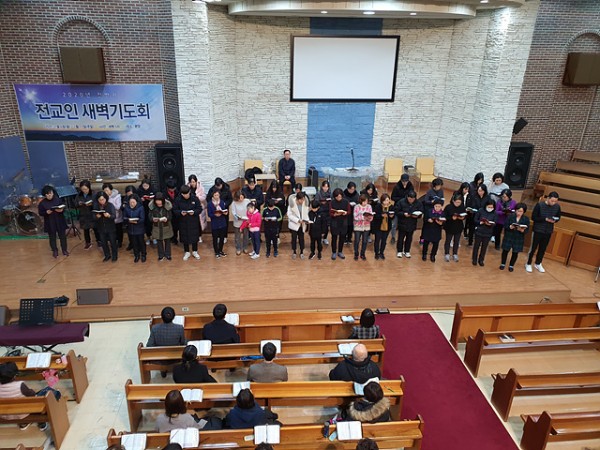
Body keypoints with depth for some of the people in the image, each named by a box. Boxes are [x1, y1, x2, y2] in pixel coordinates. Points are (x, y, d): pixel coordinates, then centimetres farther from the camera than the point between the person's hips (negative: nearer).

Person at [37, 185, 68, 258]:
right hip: (49, 223, -1)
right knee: (52, 237, 9)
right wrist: (46, 212, -21)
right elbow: (40, 213, -3)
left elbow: (64, 208, 3)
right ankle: (55, 251, 22)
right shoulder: (42, 203, -5)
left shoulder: (58, 200, -3)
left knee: (62, 236, 7)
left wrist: (61, 210, -19)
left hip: (59, 221, 1)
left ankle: (64, 250, 21)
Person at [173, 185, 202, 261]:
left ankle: (194, 251, 30)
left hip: (194, 221, 0)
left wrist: (194, 212, -23)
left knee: (194, 236, 10)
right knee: (184, 237, 10)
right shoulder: (178, 199, -10)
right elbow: (174, 210, -2)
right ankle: (187, 252, 28)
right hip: (183, 222, 0)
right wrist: (180, 212, -22)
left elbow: (200, 209, -4)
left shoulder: (195, 198, -11)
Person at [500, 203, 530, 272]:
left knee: (515, 252, 7)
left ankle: (511, 265, 26)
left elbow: (527, 230, -6)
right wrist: (510, 227, -27)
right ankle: (503, 264, 27)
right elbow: (505, 225, -7)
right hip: (508, 237, -1)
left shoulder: (526, 219, -4)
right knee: (505, 250, 8)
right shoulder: (510, 216, -7)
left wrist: (522, 230, -27)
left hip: (519, 239, 1)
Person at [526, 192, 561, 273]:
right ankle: (528, 264, 18)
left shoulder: (557, 206, -4)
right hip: (538, 230, -4)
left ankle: (538, 264, 32)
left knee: (543, 249, 15)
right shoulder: (539, 205, -16)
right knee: (533, 248, 4)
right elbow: (533, 217, -14)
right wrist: (545, 219, -24)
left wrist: (554, 221, -13)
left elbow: (558, 217, 10)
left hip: (548, 231, 4)